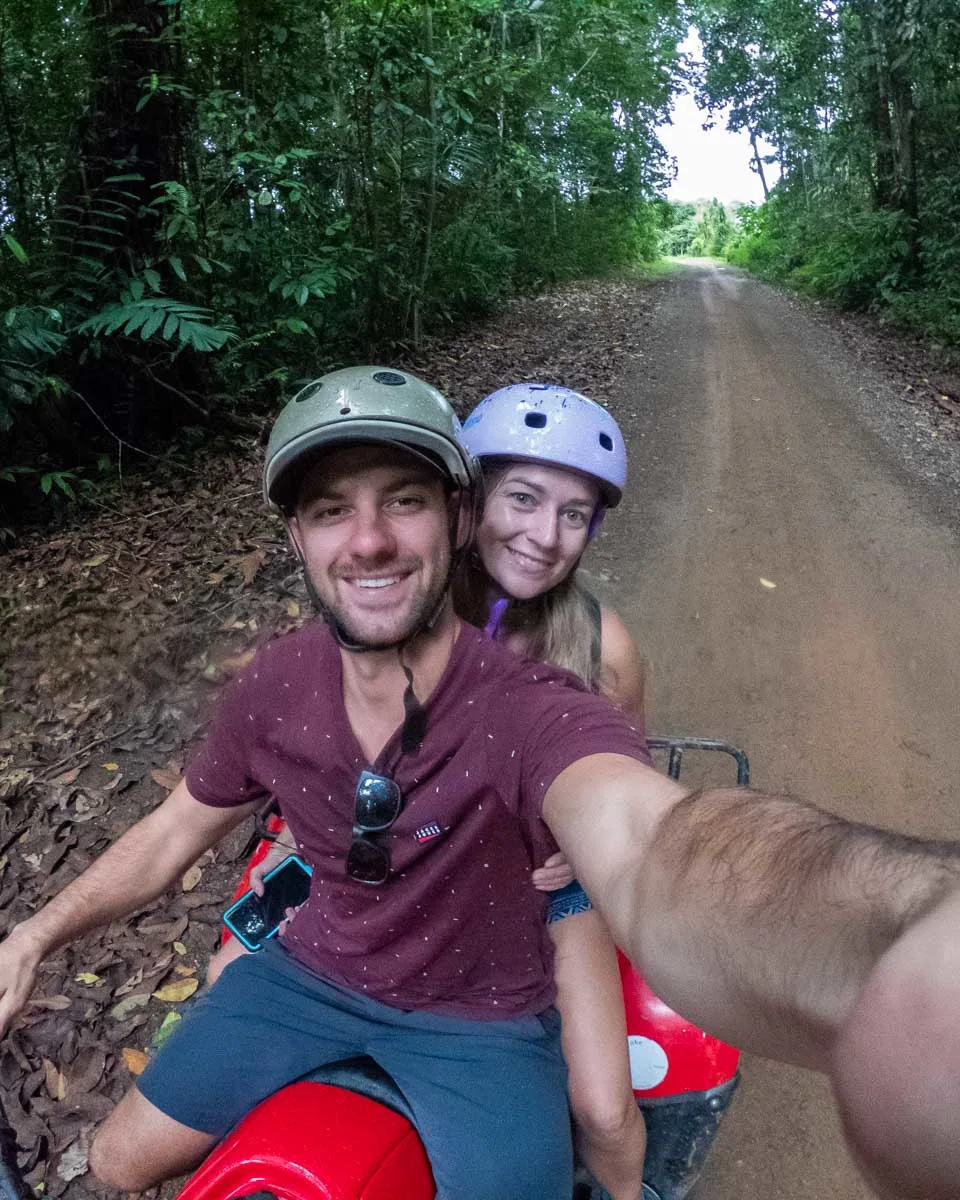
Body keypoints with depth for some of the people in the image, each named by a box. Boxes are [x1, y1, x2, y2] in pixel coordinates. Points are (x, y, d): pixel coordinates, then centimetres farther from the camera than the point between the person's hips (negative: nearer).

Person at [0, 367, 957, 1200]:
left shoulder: (532, 713, -31)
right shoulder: (277, 685, -14)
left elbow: (649, 848, -54)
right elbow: (176, 829, 5)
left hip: (479, 1022, -3)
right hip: (311, 972, 4)